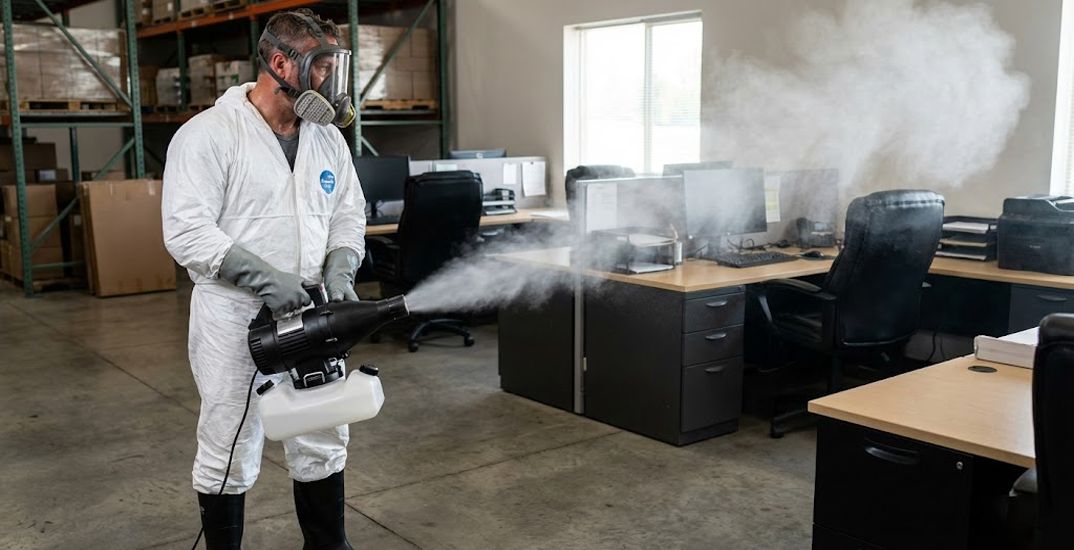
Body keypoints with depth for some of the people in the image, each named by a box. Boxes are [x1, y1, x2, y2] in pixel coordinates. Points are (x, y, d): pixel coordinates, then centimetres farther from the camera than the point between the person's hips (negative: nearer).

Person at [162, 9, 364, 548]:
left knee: (323, 445, 14)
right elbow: (186, 230, -18)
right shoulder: (208, 134, -11)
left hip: (311, 318, 6)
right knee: (229, 455, 7)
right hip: (234, 320, -5)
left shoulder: (328, 137, 7)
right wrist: (265, 277, -26)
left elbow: (349, 214, 12)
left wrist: (339, 269, -7)